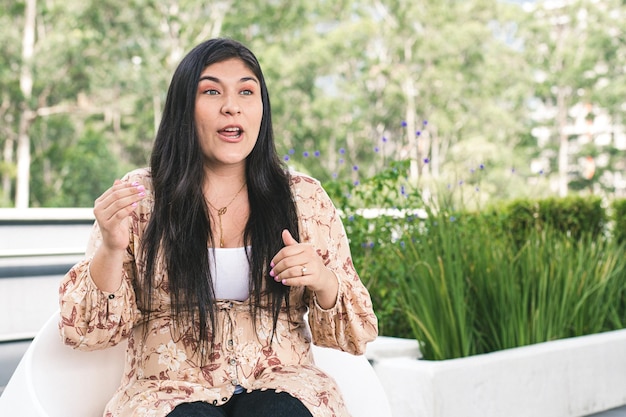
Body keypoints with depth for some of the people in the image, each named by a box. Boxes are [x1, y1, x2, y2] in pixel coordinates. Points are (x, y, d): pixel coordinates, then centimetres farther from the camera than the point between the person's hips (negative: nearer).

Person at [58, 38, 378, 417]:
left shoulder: (306, 198, 8)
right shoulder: (139, 197, 5)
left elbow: (356, 336, 8)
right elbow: (90, 331, 3)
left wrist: (324, 282, -14)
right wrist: (111, 248, -16)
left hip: (280, 386, 1)